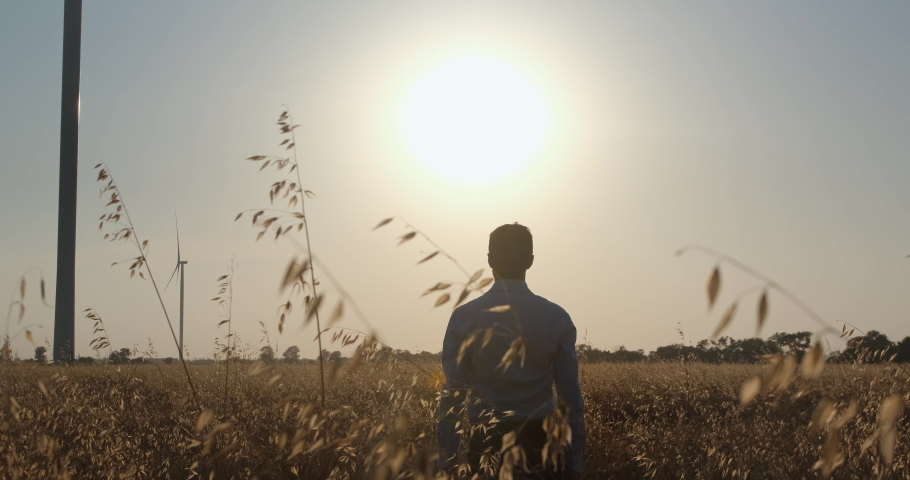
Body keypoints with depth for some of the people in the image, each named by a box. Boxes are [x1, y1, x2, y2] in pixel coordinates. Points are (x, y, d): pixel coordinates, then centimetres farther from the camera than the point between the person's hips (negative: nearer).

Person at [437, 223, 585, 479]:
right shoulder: (556, 317, 0)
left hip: (487, 444, 0)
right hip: (540, 442, 1)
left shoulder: (465, 317, -3)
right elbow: (571, 396, 0)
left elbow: (452, 394, -5)